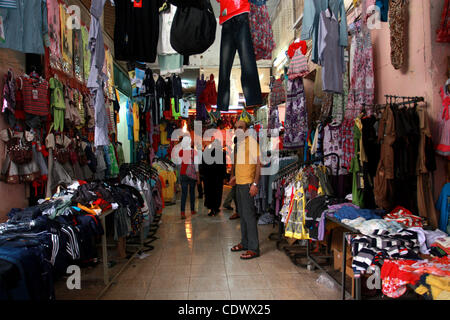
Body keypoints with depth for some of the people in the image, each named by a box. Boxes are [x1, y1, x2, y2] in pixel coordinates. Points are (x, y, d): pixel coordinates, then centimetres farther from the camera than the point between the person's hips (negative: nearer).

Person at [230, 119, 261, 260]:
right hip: (239, 183, 9)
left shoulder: (251, 141, -11)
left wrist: (255, 184, -21)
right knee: (242, 214, 16)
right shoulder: (239, 143, 16)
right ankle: (245, 243, 27)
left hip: (248, 184, -9)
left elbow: (258, 163, -16)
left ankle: (253, 248, 0)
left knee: (249, 215, -7)